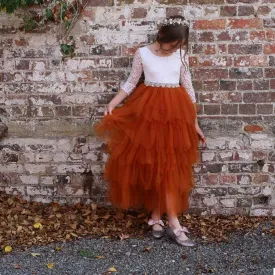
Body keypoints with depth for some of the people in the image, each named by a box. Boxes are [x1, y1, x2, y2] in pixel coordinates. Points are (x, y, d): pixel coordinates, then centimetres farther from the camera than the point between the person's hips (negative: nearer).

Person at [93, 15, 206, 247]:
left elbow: (188, 87, 8)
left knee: (170, 165, 0)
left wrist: (195, 123, 10)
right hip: (148, 109, -2)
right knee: (153, 164, -3)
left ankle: (156, 218, 11)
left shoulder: (182, 55, 5)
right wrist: (112, 104, -6)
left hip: (176, 111, 2)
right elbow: (131, 83, 6)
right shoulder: (143, 53, 0)